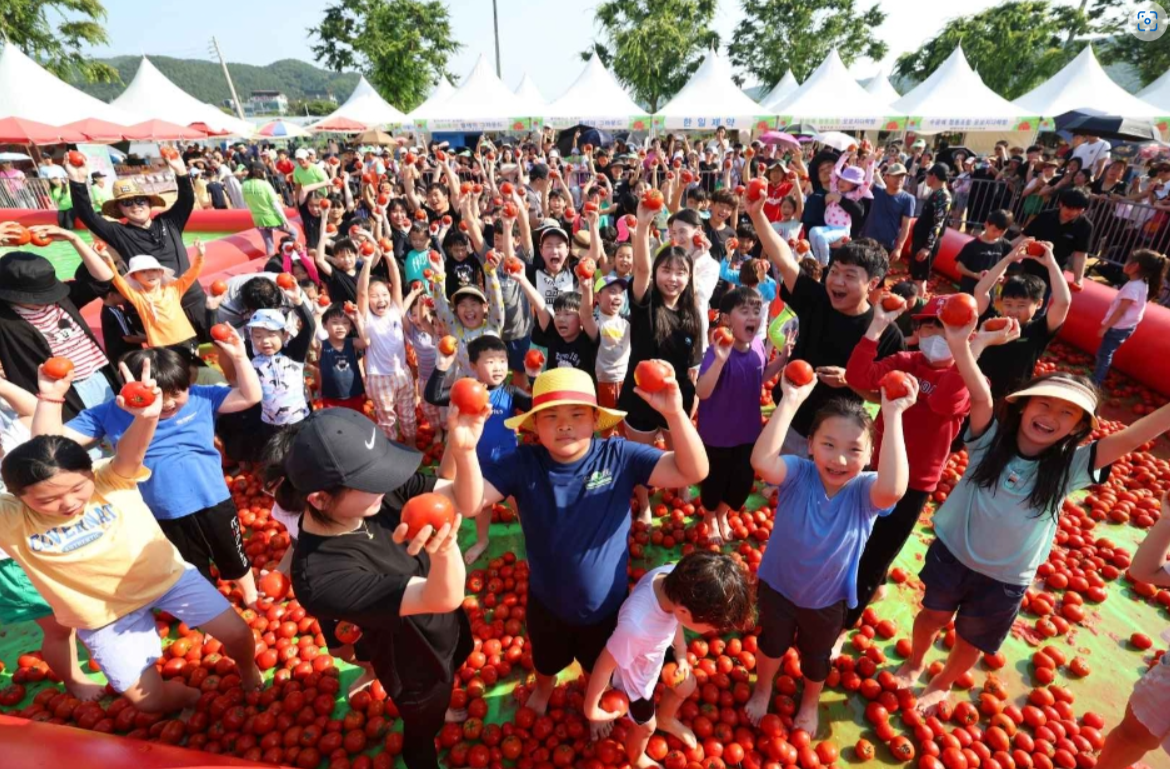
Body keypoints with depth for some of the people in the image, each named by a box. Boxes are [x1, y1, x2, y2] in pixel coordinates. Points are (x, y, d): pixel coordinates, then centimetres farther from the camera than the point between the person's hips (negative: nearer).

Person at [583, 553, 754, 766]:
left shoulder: (676, 576, -32)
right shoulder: (636, 626, -49)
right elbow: (604, 666, -29)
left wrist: (681, 654, 2)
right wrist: (591, 708, -13)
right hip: (634, 674, -5)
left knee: (687, 686, 29)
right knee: (646, 727, 24)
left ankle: (666, 719, 63)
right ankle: (636, 758, 60)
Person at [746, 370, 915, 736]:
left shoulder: (866, 490, -28)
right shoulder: (799, 473, -29)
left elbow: (893, 489, -53)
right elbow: (761, 461, -51)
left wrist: (892, 415, -53)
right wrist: (791, 400, -51)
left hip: (828, 598, 1)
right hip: (777, 584, 0)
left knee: (816, 657, 30)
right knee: (772, 643, 28)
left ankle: (809, 703, 62)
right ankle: (762, 690, 60)